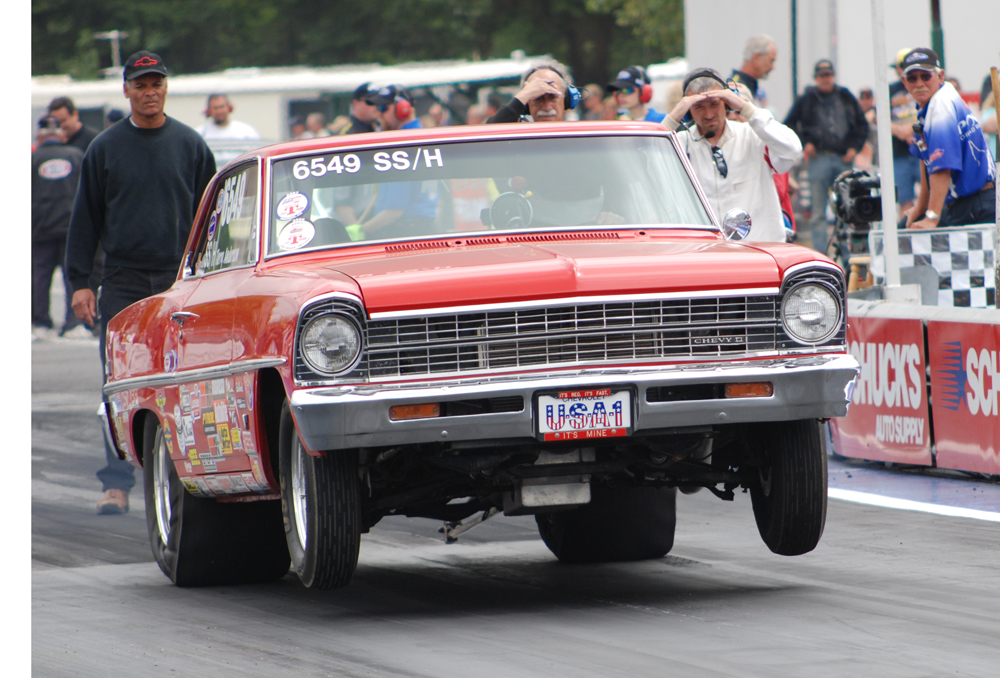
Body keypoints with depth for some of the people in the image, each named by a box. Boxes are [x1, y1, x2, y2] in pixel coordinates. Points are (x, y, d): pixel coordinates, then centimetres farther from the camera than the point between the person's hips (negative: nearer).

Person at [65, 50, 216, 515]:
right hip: (123, 280, 0)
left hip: (181, 280, 0)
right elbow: (85, 217, 9)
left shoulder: (191, 145, 7)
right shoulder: (105, 148, 6)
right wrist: (79, 282, 2)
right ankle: (117, 484, -5)